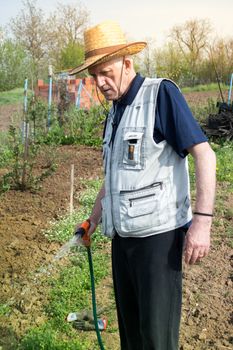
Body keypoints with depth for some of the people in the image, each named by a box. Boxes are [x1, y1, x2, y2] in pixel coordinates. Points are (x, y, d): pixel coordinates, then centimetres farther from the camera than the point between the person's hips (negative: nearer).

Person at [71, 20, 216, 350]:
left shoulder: (161, 93, -9)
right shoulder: (115, 111, 14)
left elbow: (204, 155, -15)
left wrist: (201, 221, -23)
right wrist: (94, 218, 25)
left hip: (158, 233, -7)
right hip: (123, 235, 7)